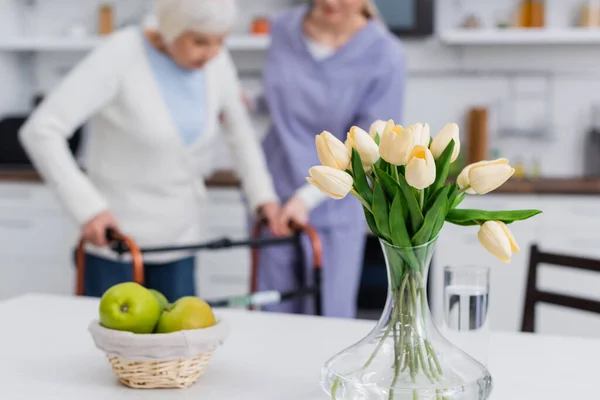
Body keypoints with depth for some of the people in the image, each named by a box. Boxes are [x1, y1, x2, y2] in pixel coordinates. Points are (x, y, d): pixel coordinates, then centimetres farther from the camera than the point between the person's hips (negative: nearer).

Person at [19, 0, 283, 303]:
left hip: (178, 242, 5)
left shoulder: (217, 62, -4)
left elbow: (240, 130, 14)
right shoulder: (121, 56, -19)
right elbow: (41, 130, -23)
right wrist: (86, 206, -30)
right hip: (113, 240, -4)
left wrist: (262, 195, 3)